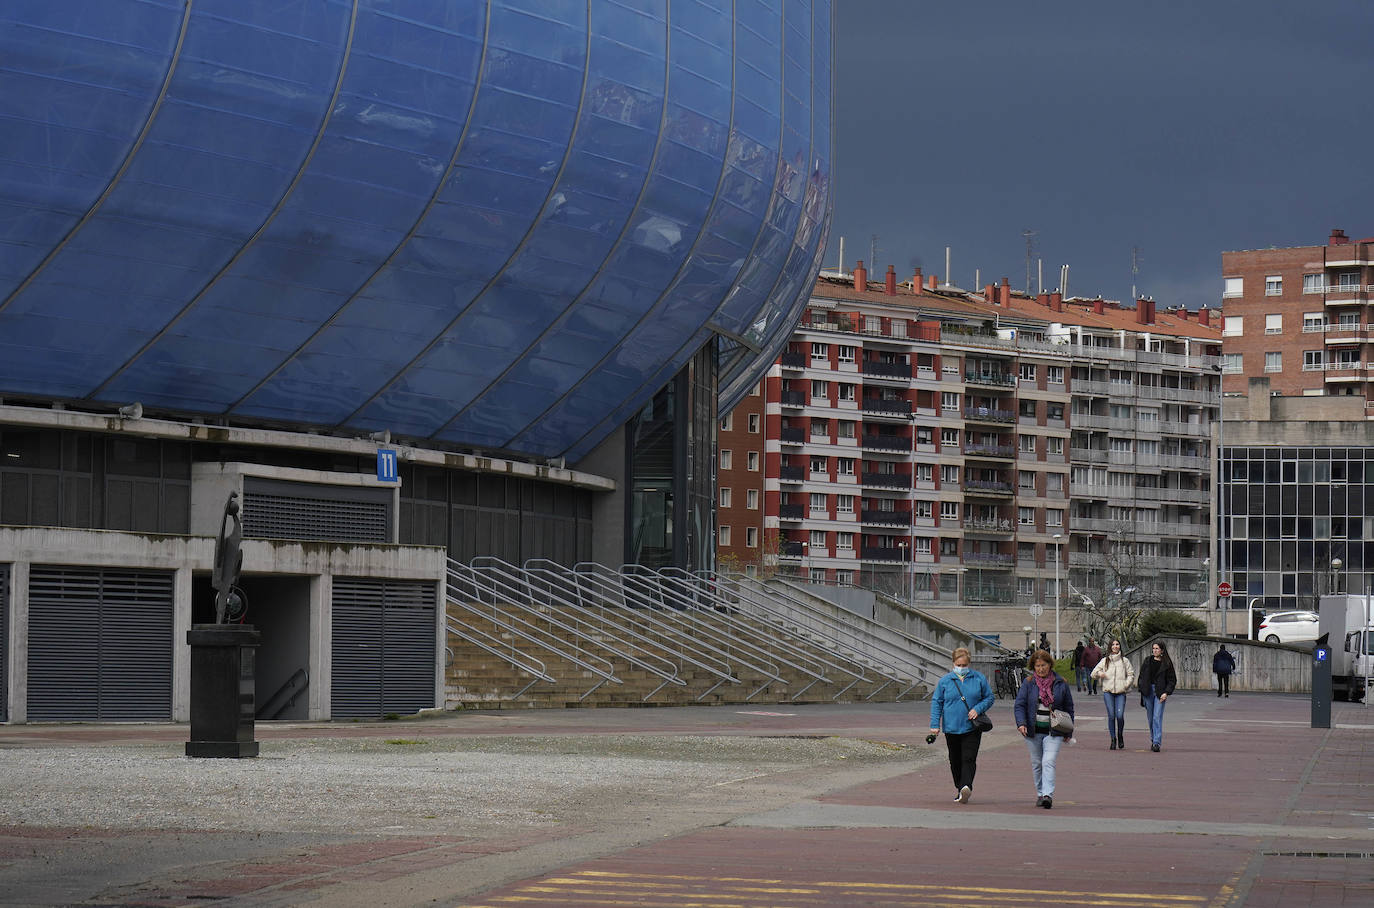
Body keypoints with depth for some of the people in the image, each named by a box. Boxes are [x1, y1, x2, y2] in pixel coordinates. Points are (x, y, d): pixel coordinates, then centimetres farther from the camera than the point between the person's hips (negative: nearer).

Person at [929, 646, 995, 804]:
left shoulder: (979, 679, 3)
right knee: (955, 761, 10)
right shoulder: (945, 681, 3)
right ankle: (960, 789, 24)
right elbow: (936, 702, 7)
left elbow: (989, 698, 9)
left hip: (972, 728, -2)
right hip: (951, 728, 2)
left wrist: (978, 709, -10)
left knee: (969, 759, -14)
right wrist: (935, 724, 0)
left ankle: (966, 787, -25)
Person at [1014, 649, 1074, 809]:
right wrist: (1021, 723, -18)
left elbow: (1069, 707, 11)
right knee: (1036, 764, 10)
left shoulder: (1060, 684, 4)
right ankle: (1040, 794, 22)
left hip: (1053, 731, -2)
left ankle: (1048, 795, -23)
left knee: (1048, 762, -15)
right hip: (1033, 730, 2)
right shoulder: (1028, 683, 3)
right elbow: (1020, 704, -1)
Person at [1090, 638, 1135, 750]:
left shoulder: (1124, 661, 11)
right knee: (1111, 716, -4)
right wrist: (1099, 674, -7)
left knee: (1120, 715, -11)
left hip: (1121, 692, -1)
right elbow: (1094, 673, 15)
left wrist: (1126, 685, -1)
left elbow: (1131, 674, 14)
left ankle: (1120, 736, 13)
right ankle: (1113, 740, 5)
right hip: (1108, 691, 1)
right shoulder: (1105, 660, 12)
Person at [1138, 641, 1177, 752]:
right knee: (1150, 717, 9)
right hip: (1148, 691, 4)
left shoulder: (1167, 663, 0)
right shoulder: (1147, 661, 9)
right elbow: (1142, 675, 13)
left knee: (1157, 717, -13)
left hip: (1160, 692, -4)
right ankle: (1153, 740, 23)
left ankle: (1156, 743, -18)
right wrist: (1141, 689, 3)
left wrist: (1166, 692, -11)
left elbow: (1172, 680, 1)